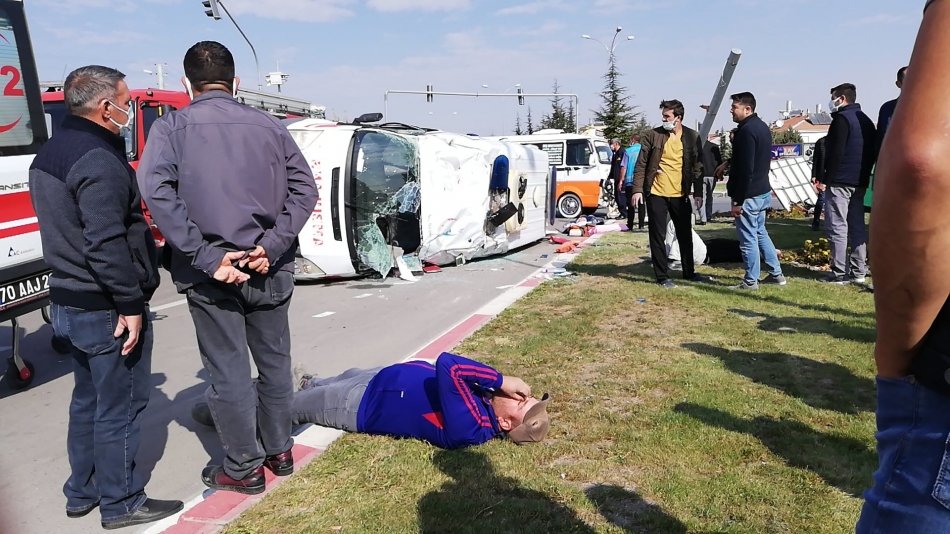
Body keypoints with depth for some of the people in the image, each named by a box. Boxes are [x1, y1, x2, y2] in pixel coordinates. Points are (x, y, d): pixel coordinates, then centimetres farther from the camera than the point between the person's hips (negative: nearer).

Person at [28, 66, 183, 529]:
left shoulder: (49, 155, 13)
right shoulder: (98, 160, -20)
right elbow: (106, 244, -26)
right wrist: (130, 305, -21)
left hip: (66, 302, 10)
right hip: (106, 309, -10)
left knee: (88, 400, 20)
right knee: (119, 407, 3)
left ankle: (82, 492, 32)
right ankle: (120, 503, 15)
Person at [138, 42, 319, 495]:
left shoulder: (172, 127, -1)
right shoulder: (269, 125, 6)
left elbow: (157, 191, -17)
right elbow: (304, 188, -3)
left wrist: (205, 257, -18)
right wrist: (272, 245, -10)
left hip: (210, 272, -3)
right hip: (268, 269, 3)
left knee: (228, 371, 9)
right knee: (274, 361, 17)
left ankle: (244, 467, 22)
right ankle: (279, 451, 33)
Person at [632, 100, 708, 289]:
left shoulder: (692, 137, 2)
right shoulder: (652, 135, -3)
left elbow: (697, 166, 6)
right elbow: (641, 165, -2)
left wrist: (698, 193, 0)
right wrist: (638, 190, -9)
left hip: (681, 195, 2)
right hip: (656, 194, -2)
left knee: (685, 235, 13)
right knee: (658, 237, 2)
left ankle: (689, 272, 29)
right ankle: (662, 276, 12)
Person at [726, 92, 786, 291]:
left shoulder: (747, 130, -19)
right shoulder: (762, 127, 13)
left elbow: (746, 169, -23)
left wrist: (738, 200, -21)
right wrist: (729, 163, 22)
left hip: (749, 194, -11)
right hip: (763, 190, 11)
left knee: (748, 239, -1)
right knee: (760, 233, 20)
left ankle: (751, 282, 7)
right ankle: (777, 274, 27)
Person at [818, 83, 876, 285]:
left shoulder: (842, 118, -9)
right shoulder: (866, 120, 19)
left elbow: (835, 153, -17)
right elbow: (873, 152, 18)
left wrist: (827, 178, -13)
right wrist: (864, 175, 18)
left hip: (840, 182, -9)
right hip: (859, 183, 9)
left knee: (837, 228, -7)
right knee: (857, 227, 11)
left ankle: (839, 274, -7)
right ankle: (859, 272, 14)